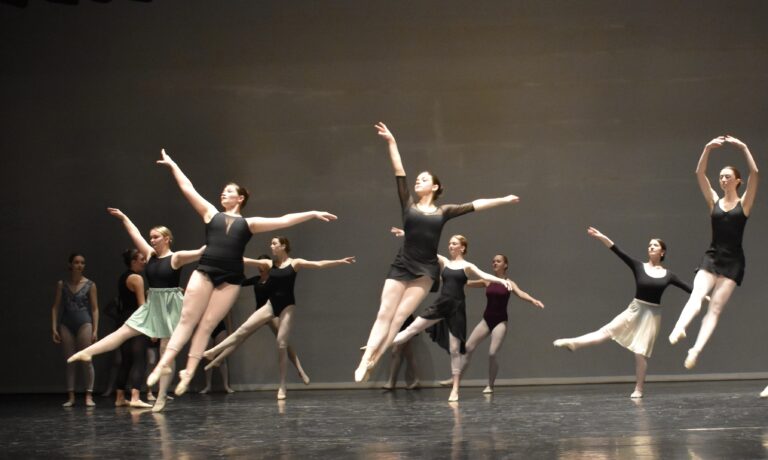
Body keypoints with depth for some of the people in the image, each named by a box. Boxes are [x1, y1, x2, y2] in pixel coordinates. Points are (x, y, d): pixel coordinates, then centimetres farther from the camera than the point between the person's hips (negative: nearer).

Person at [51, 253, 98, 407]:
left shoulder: (90, 285, 3)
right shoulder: (62, 284, 7)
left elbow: (95, 309, 2)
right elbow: (55, 307, 7)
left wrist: (95, 330, -5)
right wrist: (54, 328, -1)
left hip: (84, 323, -2)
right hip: (66, 325, 2)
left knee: (87, 361, -4)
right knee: (69, 362, 4)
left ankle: (89, 396, -1)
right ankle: (70, 397, 8)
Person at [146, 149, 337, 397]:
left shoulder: (249, 223, 14)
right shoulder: (211, 213, 16)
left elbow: (283, 220, 11)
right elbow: (187, 189, 17)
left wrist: (311, 214, 7)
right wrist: (172, 164, 19)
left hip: (230, 279, -1)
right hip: (204, 272, 1)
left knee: (207, 325, -1)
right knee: (187, 318, -5)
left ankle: (189, 371, 1)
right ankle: (165, 362, -7)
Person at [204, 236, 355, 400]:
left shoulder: (295, 263, -3)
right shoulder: (269, 263, 6)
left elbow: (319, 264, -10)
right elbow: (245, 260, 4)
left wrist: (339, 261, -20)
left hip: (287, 306, -3)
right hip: (271, 304, 3)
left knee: (282, 345, -5)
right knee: (243, 329, -7)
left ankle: (282, 386, 1)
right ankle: (213, 352, -1)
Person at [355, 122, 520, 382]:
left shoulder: (443, 211, 9)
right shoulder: (408, 205, 8)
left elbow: (474, 205, 12)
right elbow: (399, 172, 5)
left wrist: (503, 200, 13)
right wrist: (391, 142, 2)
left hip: (425, 270, 0)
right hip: (401, 266, 1)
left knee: (400, 316, -8)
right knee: (384, 314, -7)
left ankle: (372, 360, -12)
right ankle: (365, 361, -13)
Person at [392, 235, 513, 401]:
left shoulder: (467, 266, 0)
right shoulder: (444, 262, 10)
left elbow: (484, 276, -14)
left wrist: (502, 280, -31)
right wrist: (409, 236, -3)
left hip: (456, 307, -3)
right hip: (441, 304, 3)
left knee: (455, 349, 0)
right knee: (412, 328, -4)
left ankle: (455, 389, 7)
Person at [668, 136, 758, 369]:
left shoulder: (744, 203, 4)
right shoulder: (714, 201, 9)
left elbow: (754, 173, -10)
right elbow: (700, 174, 0)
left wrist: (743, 147, -12)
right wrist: (708, 149, -10)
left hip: (733, 261, -2)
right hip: (712, 257, 2)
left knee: (716, 307, -8)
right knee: (696, 297, -22)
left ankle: (696, 350, -18)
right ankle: (678, 330, -45)